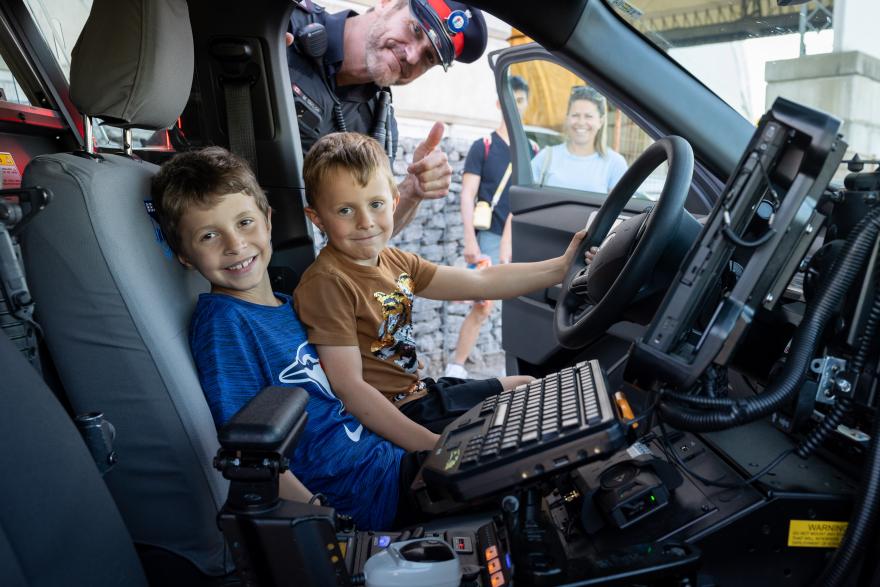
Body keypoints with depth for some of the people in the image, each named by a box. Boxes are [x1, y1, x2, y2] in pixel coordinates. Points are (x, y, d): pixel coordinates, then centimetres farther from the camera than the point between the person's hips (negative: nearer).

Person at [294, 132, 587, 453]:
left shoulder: (394, 261, 4)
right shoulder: (326, 284, -22)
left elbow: (480, 282, 6)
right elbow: (349, 389, -25)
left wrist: (561, 266, 0)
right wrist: (430, 445, -29)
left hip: (419, 393, 9)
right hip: (391, 419, -9)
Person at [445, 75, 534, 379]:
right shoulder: (483, 146, 3)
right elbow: (467, 196, -2)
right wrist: (470, 239, -11)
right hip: (490, 236, -3)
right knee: (483, 306, -8)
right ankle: (455, 367, 3)